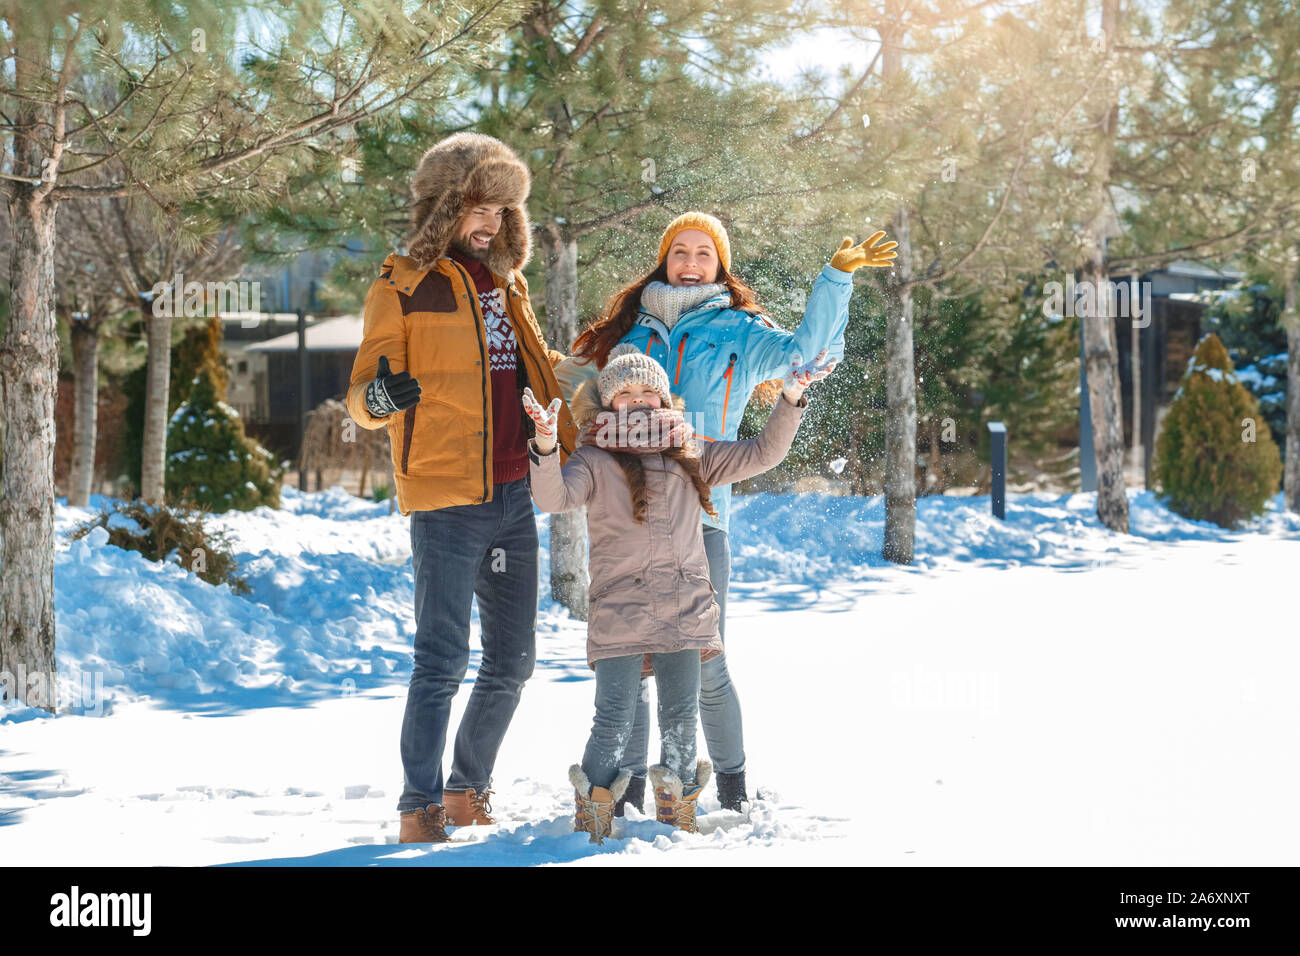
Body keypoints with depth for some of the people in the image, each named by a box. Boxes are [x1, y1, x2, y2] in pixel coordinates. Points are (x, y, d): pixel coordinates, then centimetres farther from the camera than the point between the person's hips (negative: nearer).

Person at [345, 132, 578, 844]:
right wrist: (380, 396, -30)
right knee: (443, 661, -9)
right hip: (445, 501, -7)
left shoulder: (505, 284, 17)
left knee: (512, 663, 11)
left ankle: (468, 791, 26)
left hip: (513, 497, 7)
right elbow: (361, 400, -9)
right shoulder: (404, 288, -3)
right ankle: (421, 808, -1)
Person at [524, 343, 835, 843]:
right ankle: (592, 813, 9)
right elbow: (555, 497, -15)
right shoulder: (595, 460, 3)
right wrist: (545, 445, -32)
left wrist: (790, 401, 6)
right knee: (615, 718, -8)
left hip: (685, 609, 4)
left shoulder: (690, 458, 15)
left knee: (680, 715, 7)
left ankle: (677, 811, 23)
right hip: (620, 610, -3)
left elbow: (761, 455, 17)